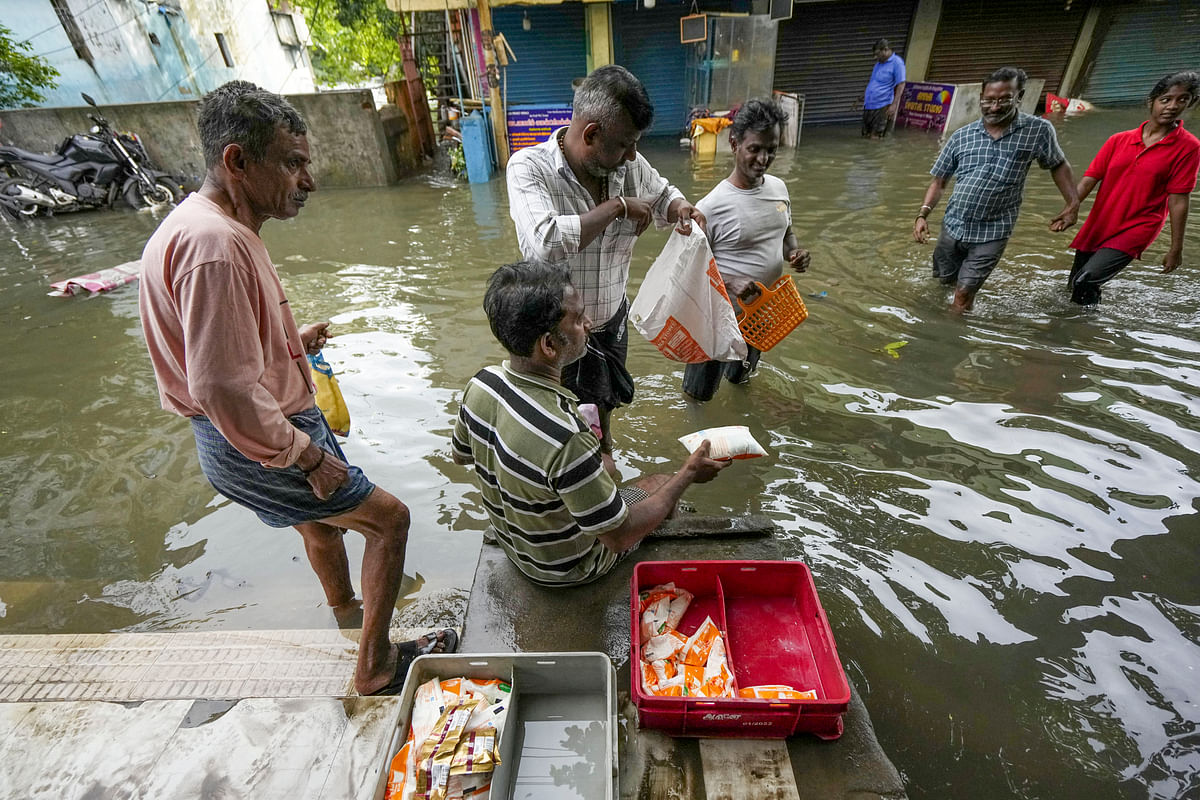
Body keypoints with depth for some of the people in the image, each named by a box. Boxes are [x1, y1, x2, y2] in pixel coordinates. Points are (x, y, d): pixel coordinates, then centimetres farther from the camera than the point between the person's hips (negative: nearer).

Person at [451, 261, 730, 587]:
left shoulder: (481, 383, -20)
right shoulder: (567, 440, -44)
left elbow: (460, 453, 1)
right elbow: (619, 538, -30)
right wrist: (688, 474, -19)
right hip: (564, 567, -5)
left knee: (602, 464, 27)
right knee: (658, 483, 15)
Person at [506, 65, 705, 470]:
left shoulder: (629, 164, -9)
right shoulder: (529, 167, -24)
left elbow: (663, 195, 12)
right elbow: (544, 242, -43)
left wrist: (681, 209, -13)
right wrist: (616, 206, -33)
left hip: (612, 315, 6)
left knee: (606, 395, 30)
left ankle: (604, 449, 60)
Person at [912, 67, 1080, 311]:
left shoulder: (1038, 131, -4)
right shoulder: (962, 136, -1)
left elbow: (1058, 165, 11)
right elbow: (939, 181, 5)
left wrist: (1073, 203, 2)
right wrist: (922, 215, -8)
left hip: (992, 232, -3)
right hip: (953, 225, 3)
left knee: (963, 294, -11)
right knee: (943, 280, 21)